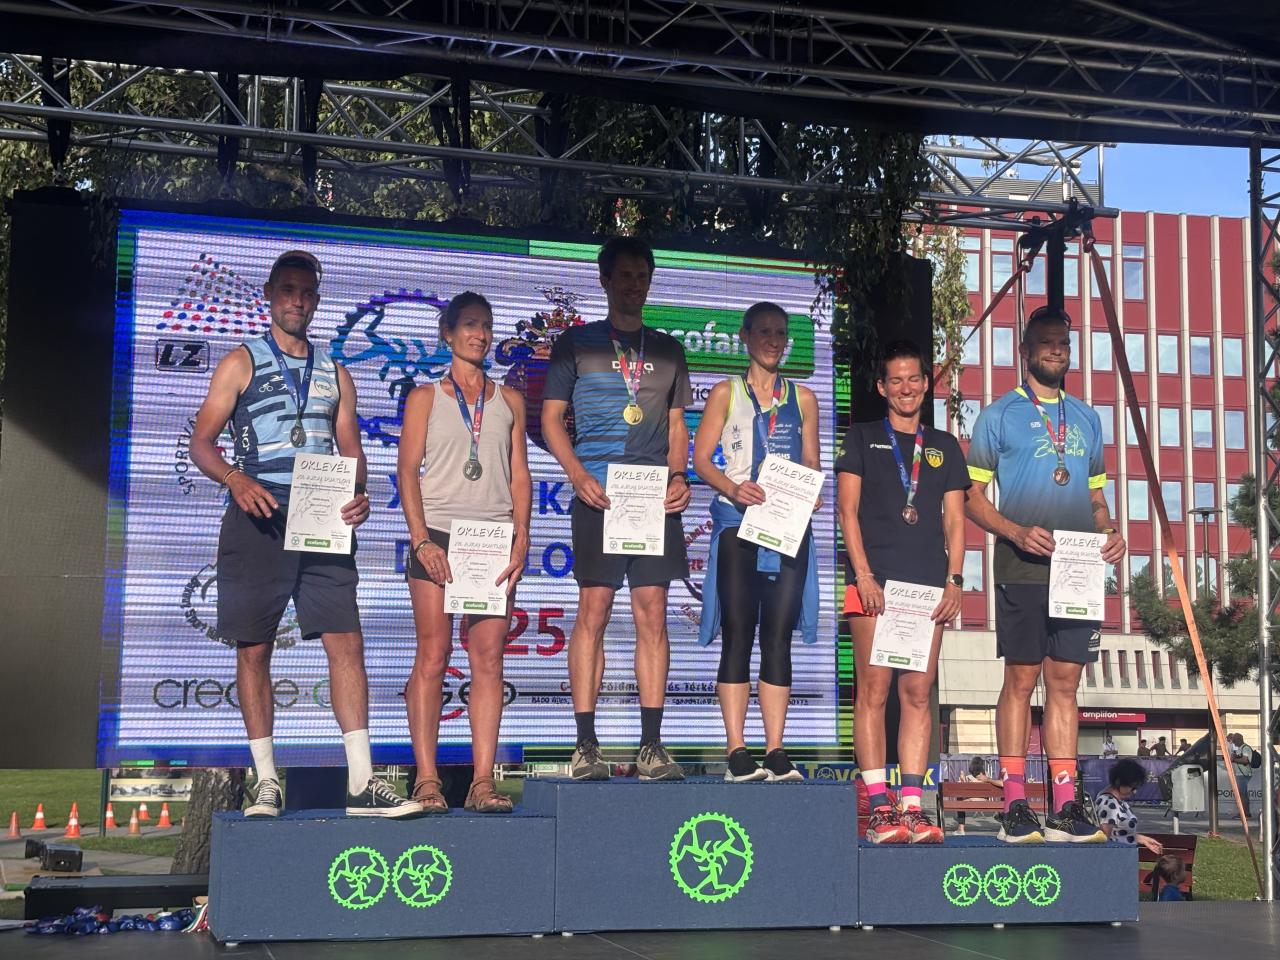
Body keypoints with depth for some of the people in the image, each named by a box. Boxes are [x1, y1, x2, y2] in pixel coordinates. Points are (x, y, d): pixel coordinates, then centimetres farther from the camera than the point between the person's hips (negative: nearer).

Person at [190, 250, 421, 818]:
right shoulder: (242, 363, 7)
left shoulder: (334, 375, 19)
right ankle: (266, 782, 9)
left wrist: (359, 494, -5)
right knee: (254, 648, 0)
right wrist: (236, 479, -18)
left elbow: (350, 450, 17)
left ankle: (362, 783, -7)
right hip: (257, 520, -3)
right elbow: (202, 442, 2)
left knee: (346, 642, -6)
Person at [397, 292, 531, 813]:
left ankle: (483, 781, -3)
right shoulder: (426, 397, 9)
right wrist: (421, 540, -11)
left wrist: (520, 538, 0)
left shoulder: (509, 400, 16)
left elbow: (519, 474, 13)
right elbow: (407, 472, 2)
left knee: (489, 661, -3)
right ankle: (427, 779, -3)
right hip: (438, 535, -2)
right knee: (433, 657, -6)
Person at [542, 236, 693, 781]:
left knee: (653, 614, 0)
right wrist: (578, 475, -10)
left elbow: (676, 425, 19)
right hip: (598, 496, -3)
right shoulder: (576, 344, 9)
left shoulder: (667, 350, 19)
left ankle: (652, 745, 2)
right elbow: (551, 419, 6)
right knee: (593, 610, -6)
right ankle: (586, 746, -2)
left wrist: (678, 476, 0)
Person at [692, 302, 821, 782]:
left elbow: (812, 465, 16)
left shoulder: (802, 398, 17)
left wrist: (812, 494, -5)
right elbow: (701, 459, 2)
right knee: (738, 635, -5)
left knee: (778, 637, 0)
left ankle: (776, 752, 1)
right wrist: (732, 488, -16)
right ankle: (737, 752, -4)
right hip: (738, 525, -2)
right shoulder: (726, 393, 9)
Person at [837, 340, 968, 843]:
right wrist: (863, 575, -8)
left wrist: (954, 579, 2)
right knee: (873, 688, -8)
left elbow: (954, 519, 15)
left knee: (918, 692, -1)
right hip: (874, 580, -3)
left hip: (929, 584, 3)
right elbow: (848, 510, 4)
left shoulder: (944, 447, 19)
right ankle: (879, 807, -9)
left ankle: (912, 806, -1)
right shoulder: (863, 438, 12)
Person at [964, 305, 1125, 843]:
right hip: (1022, 570, -4)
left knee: (1065, 682, 4)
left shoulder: (1087, 419, 19)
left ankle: (1065, 807, 5)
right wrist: (1017, 532, -15)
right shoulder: (999, 415, 5)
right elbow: (972, 496, 1)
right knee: (1021, 680, -3)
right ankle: (1014, 806, 0)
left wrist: (1110, 532, 1)